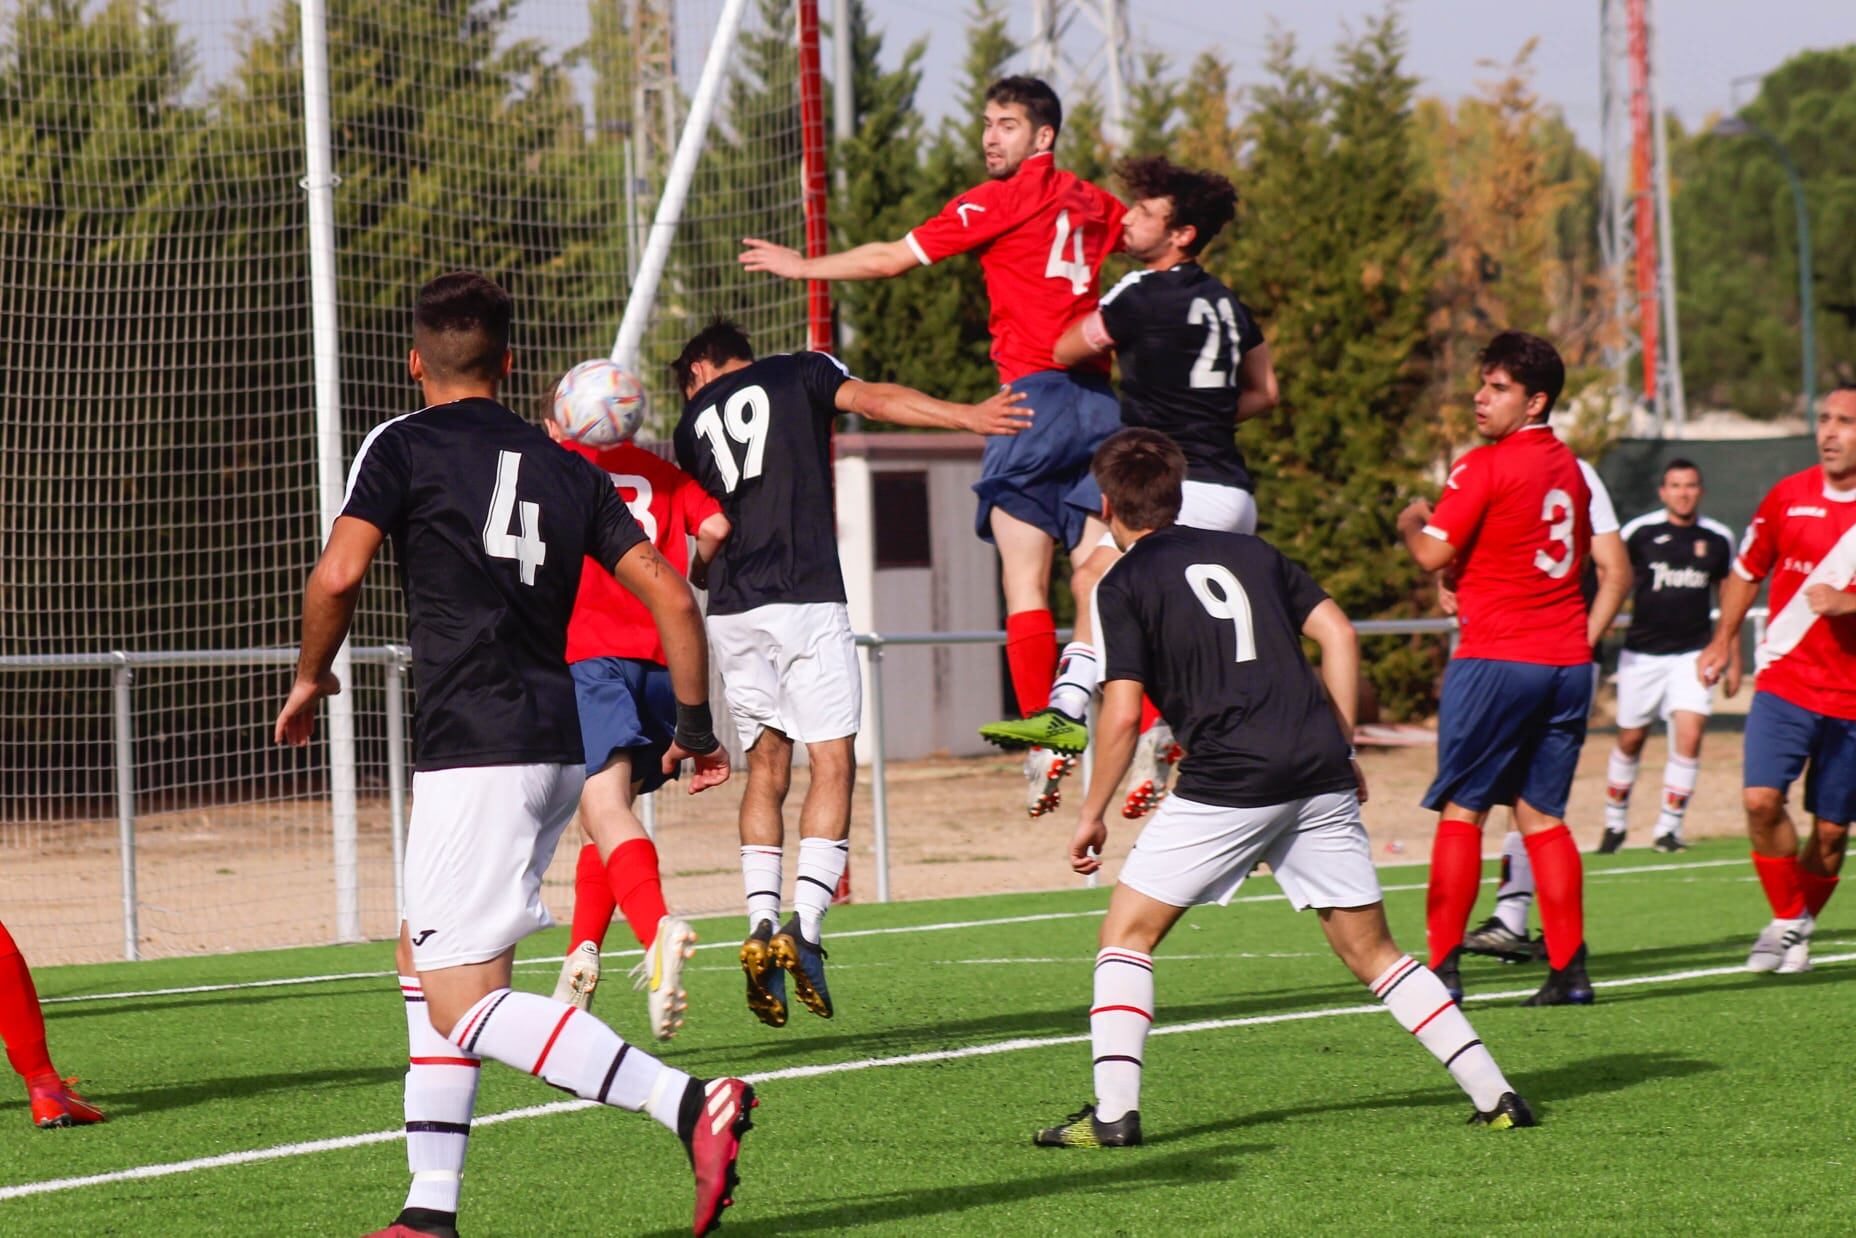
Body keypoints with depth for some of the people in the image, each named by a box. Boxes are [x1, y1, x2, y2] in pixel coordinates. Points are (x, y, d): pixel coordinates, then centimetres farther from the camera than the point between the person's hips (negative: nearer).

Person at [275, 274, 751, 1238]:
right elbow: (670, 596, 10)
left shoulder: (403, 446, -1)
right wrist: (695, 727, 21)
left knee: (464, 1005, -9)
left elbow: (338, 572, -14)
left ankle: (688, 1104, -25)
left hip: (475, 754, -7)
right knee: (422, 958, 20)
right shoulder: (567, 472, 14)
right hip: (558, 750, 7)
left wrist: (310, 677, 3)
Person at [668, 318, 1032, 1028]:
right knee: (832, 765, -4)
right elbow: (873, 399, -8)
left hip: (730, 613, 4)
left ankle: (761, 926, -2)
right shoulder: (801, 374, 10)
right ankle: (803, 929, -19)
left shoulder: (693, 425, 20)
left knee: (766, 770, 13)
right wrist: (965, 416, -17)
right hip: (806, 598, -4)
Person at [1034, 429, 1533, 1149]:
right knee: (1371, 951, 13)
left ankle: (1114, 1110, -6)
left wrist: (1092, 815, 4)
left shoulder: (1125, 584, 3)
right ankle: (1495, 1095, 6)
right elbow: (1337, 635, 12)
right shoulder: (1247, 552, 19)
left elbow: (1122, 714, -5)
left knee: (1128, 932, 7)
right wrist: (1340, 750, 17)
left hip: (1228, 781, -5)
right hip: (1319, 777, 5)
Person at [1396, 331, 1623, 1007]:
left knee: (1461, 810, -1)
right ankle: (1569, 969, 5)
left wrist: (1410, 522, 9)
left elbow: (1434, 554, -10)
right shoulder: (1570, 468, 13)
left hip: (1497, 659, -6)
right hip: (1567, 659, 6)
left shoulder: (1484, 468, -10)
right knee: (1542, 815, 10)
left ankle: (1443, 967, -6)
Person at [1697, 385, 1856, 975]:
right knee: (1762, 798, -18)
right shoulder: (1787, 497, 4)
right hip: (1784, 681, 1)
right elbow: (1746, 572, 18)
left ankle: (1803, 926, 27)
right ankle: (1786, 919, 2)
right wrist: (1724, 639, 9)